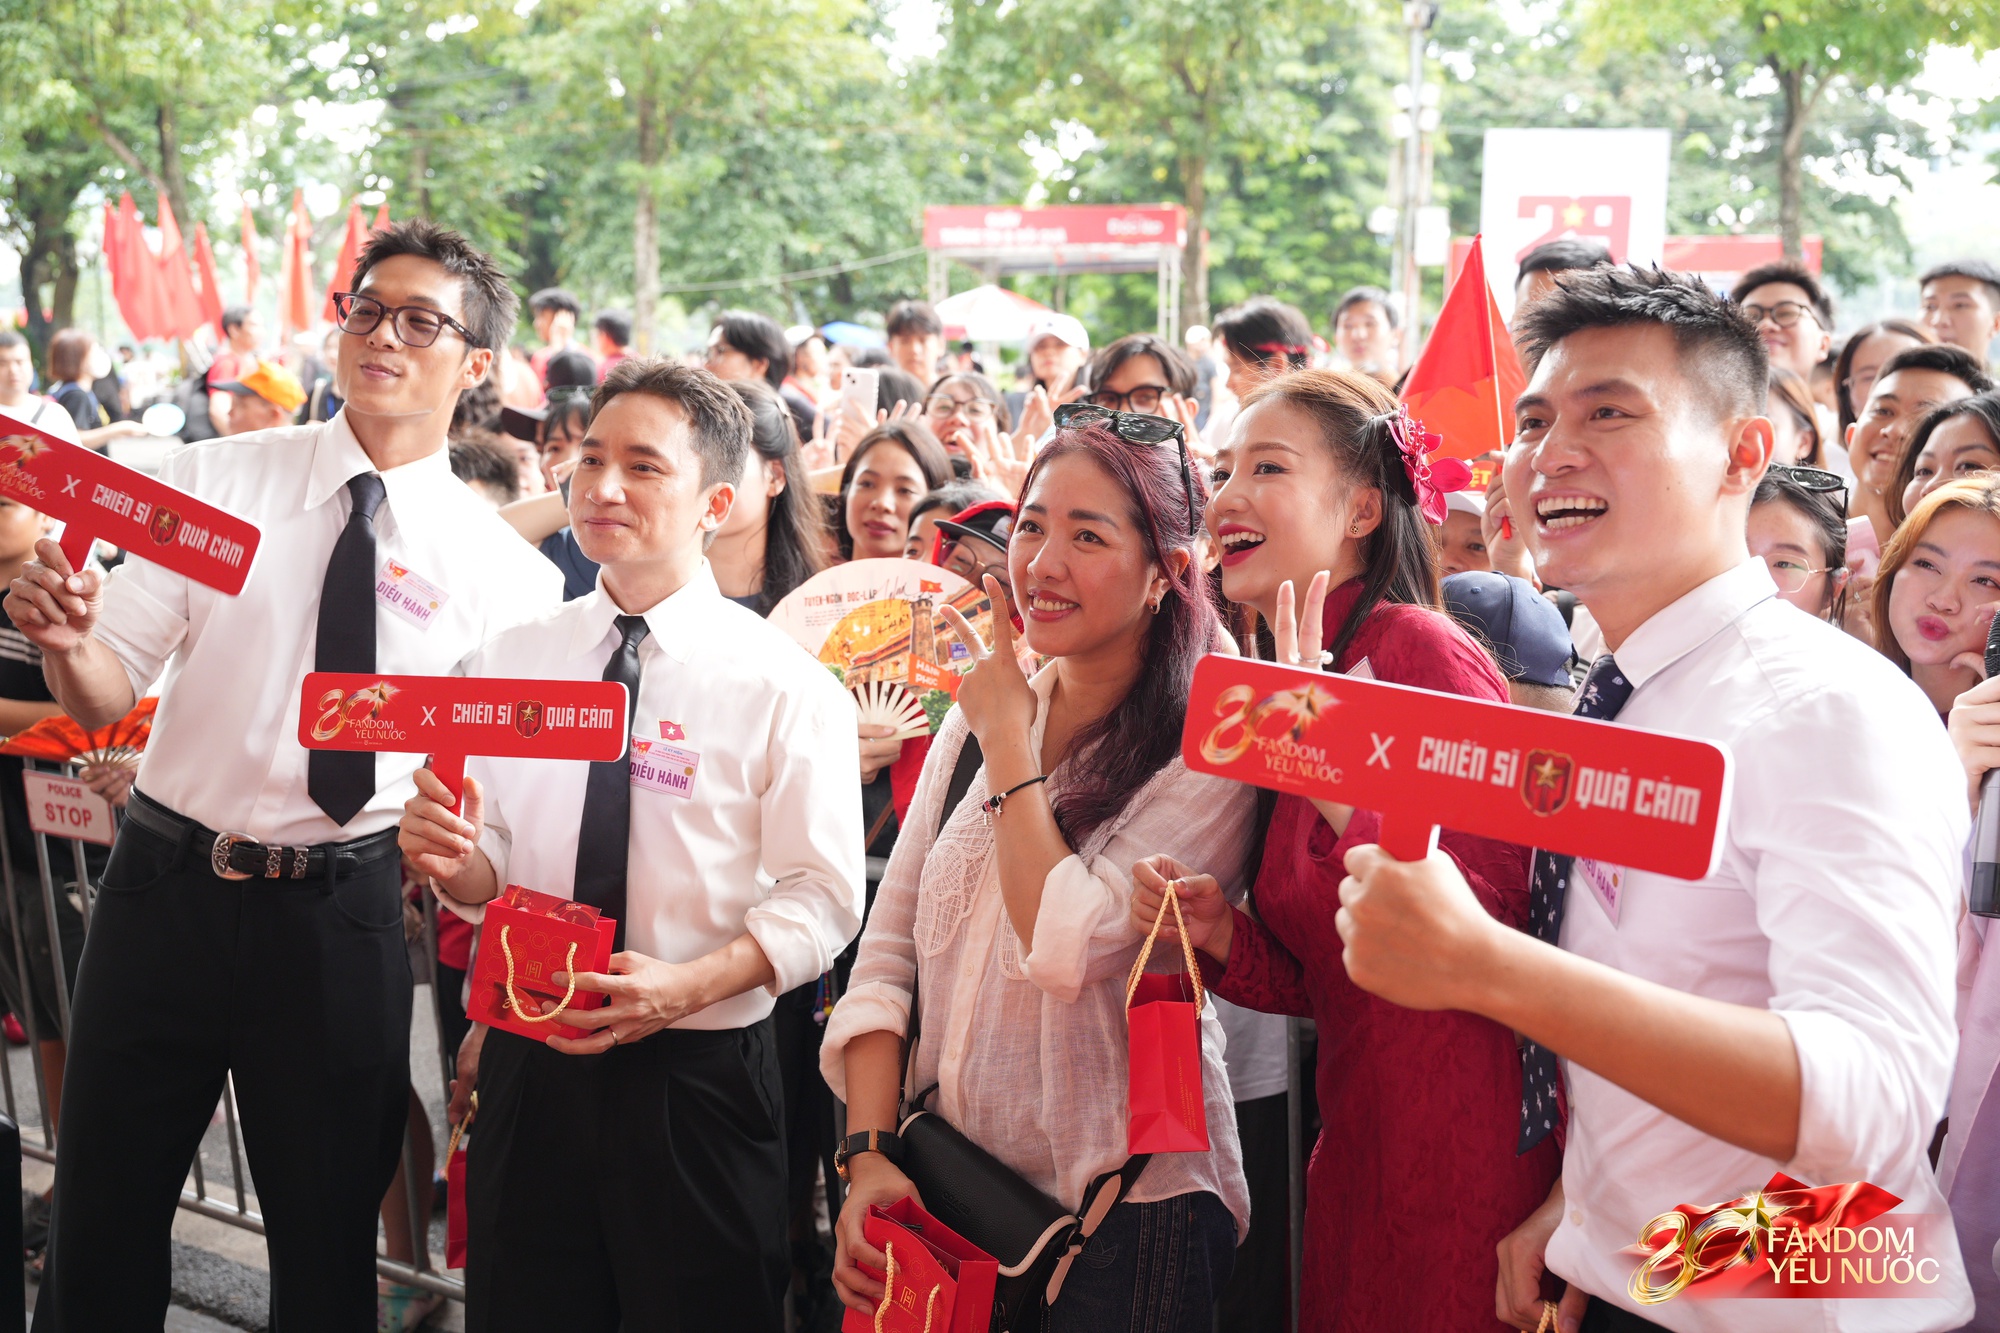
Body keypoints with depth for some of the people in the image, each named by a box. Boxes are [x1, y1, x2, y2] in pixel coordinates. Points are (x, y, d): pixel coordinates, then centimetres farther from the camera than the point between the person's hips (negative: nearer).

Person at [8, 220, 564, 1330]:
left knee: (327, 1243, 12)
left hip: (343, 914, -1)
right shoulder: (212, 480, 0)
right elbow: (106, 695, -2)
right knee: (102, 1230, 12)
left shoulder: (503, 569, -2)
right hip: (165, 889, 1)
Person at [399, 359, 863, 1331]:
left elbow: (822, 897, -8)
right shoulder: (509, 661, 7)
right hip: (528, 1071, 3)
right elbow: (489, 871, 11)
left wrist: (686, 985, -22)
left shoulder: (781, 682, -5)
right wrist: (454, 860, -13)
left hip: (698, 1081, -3)